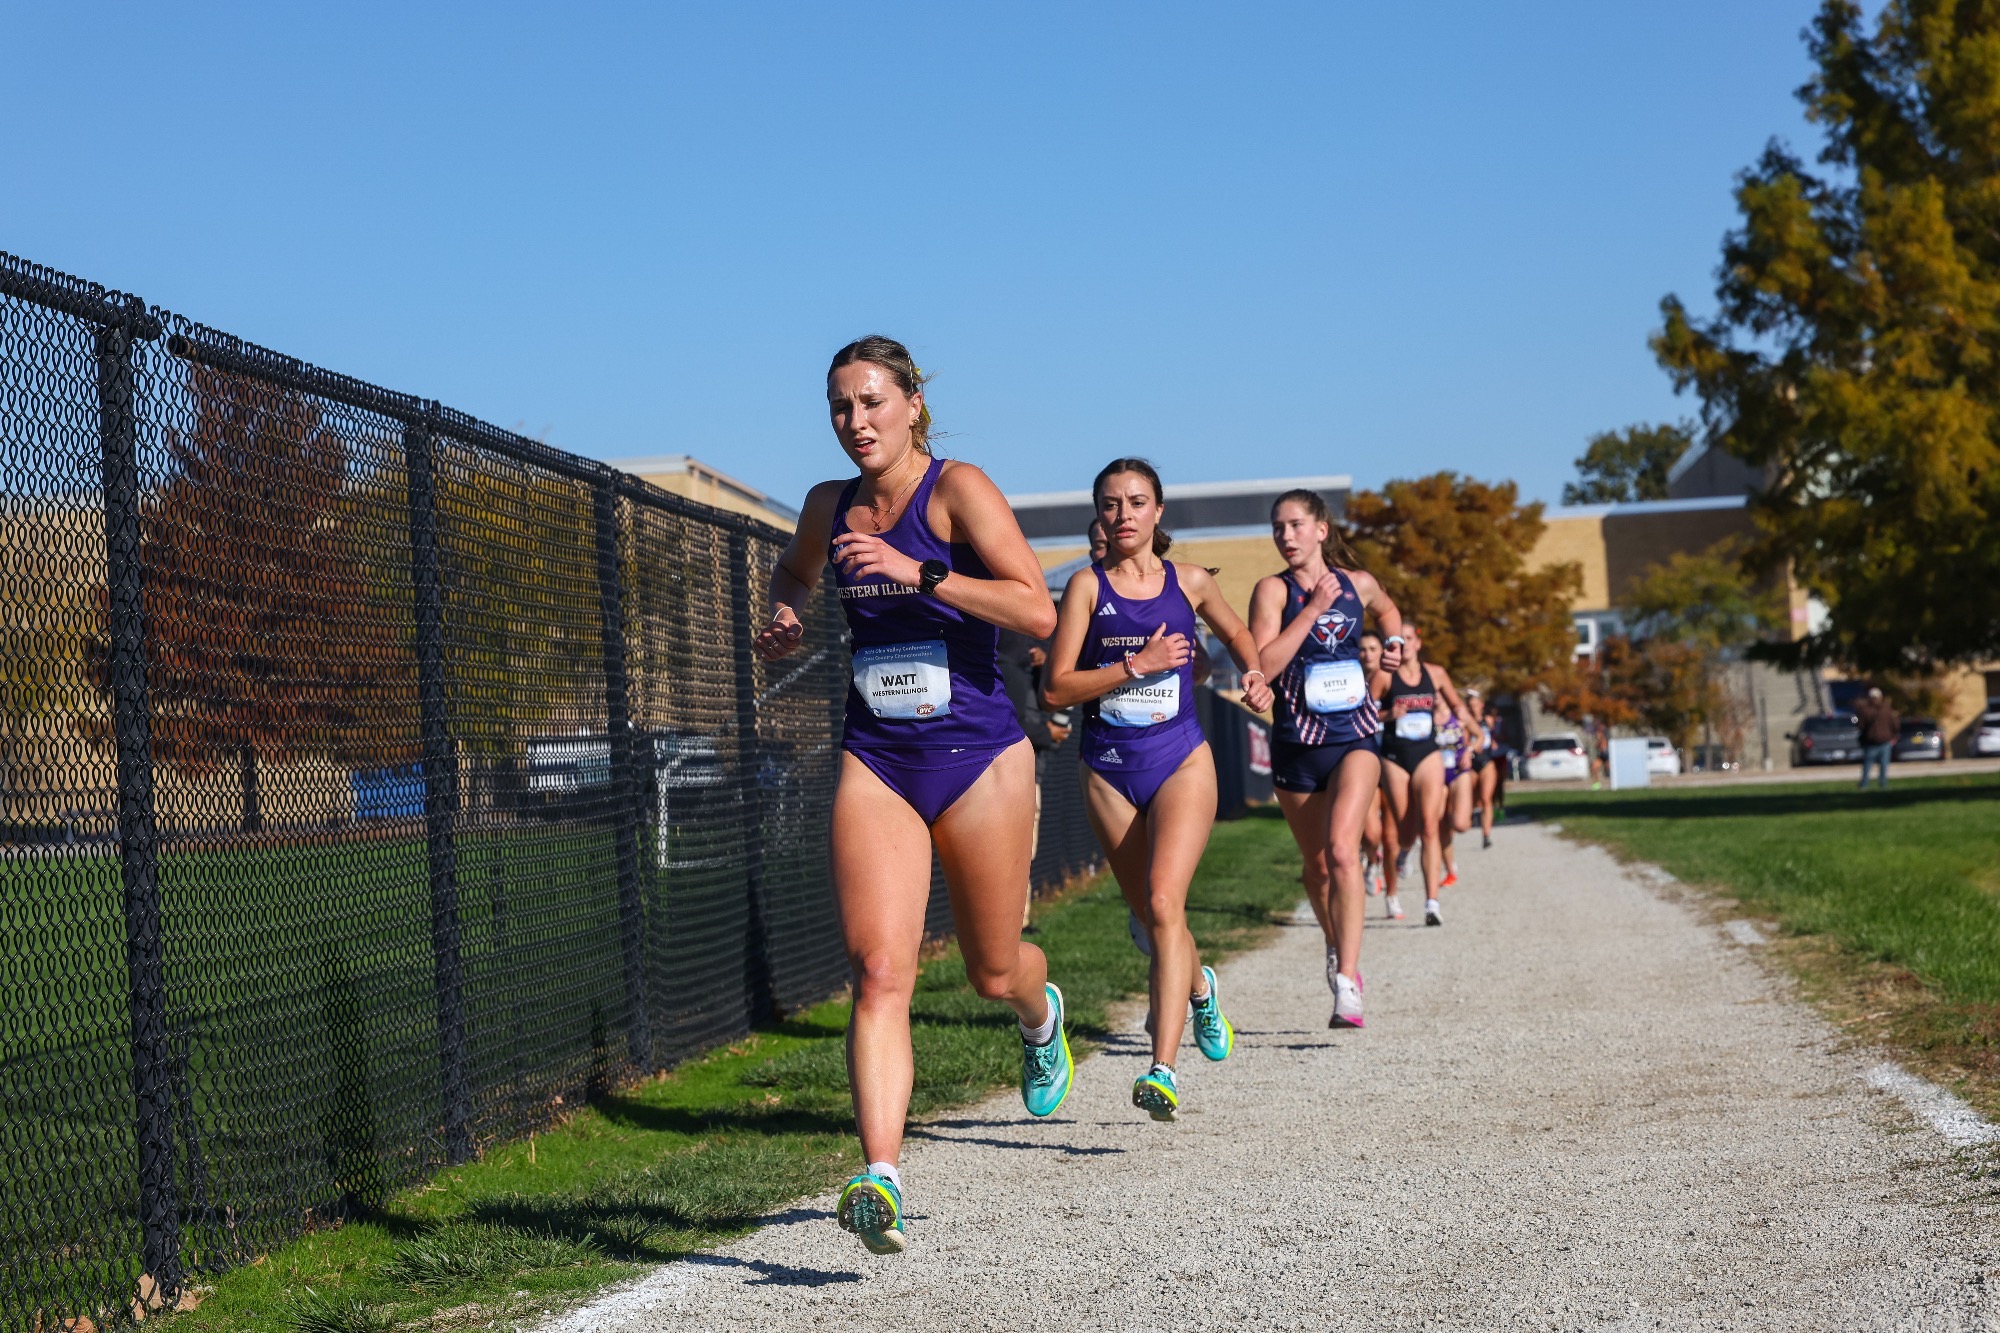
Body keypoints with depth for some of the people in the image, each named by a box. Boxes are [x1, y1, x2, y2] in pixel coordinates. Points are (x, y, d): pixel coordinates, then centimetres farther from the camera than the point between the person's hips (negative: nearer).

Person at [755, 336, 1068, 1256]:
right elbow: (794, 569, 33)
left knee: (993, 973, 12)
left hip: (978, 757, -3)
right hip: (875, 765, 3)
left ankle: (1041, 1017, 50)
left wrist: (915, 571, -26)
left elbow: (1037, 610, -20)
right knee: (878, 972, -14)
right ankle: (880, 1179, -21)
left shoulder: (957, 490, -8)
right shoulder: (830, 508, 8)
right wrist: (785, 617, 10)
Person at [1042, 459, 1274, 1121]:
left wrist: (1256, 678, 6)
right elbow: (1056, 688, -9)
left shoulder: (1189, 582, 4)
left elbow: (1238, 635, 25)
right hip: (1108, 768, 1)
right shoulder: (1087, 585, -2)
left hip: (1181, 761, -1)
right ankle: (1198, 987, 49)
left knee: (1163, 901, -19)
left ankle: (1163, 1070, -26)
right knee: (1149, 915, 13)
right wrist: (1138, 664, -16)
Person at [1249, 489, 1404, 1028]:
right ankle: (1337, 949, 41)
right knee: (1316, 866, 13)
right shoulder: (1273, 590, -4)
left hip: (1354, 736, 0)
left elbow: (1386, 608, 30)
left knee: (1342, 849, -21)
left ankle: (1347, 982, -24)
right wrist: (1313, 609, -18)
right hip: (1297, 742, 0)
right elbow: (1263, 665, -18)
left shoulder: (1357, 583, 5)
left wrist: (1394, 641, 9)